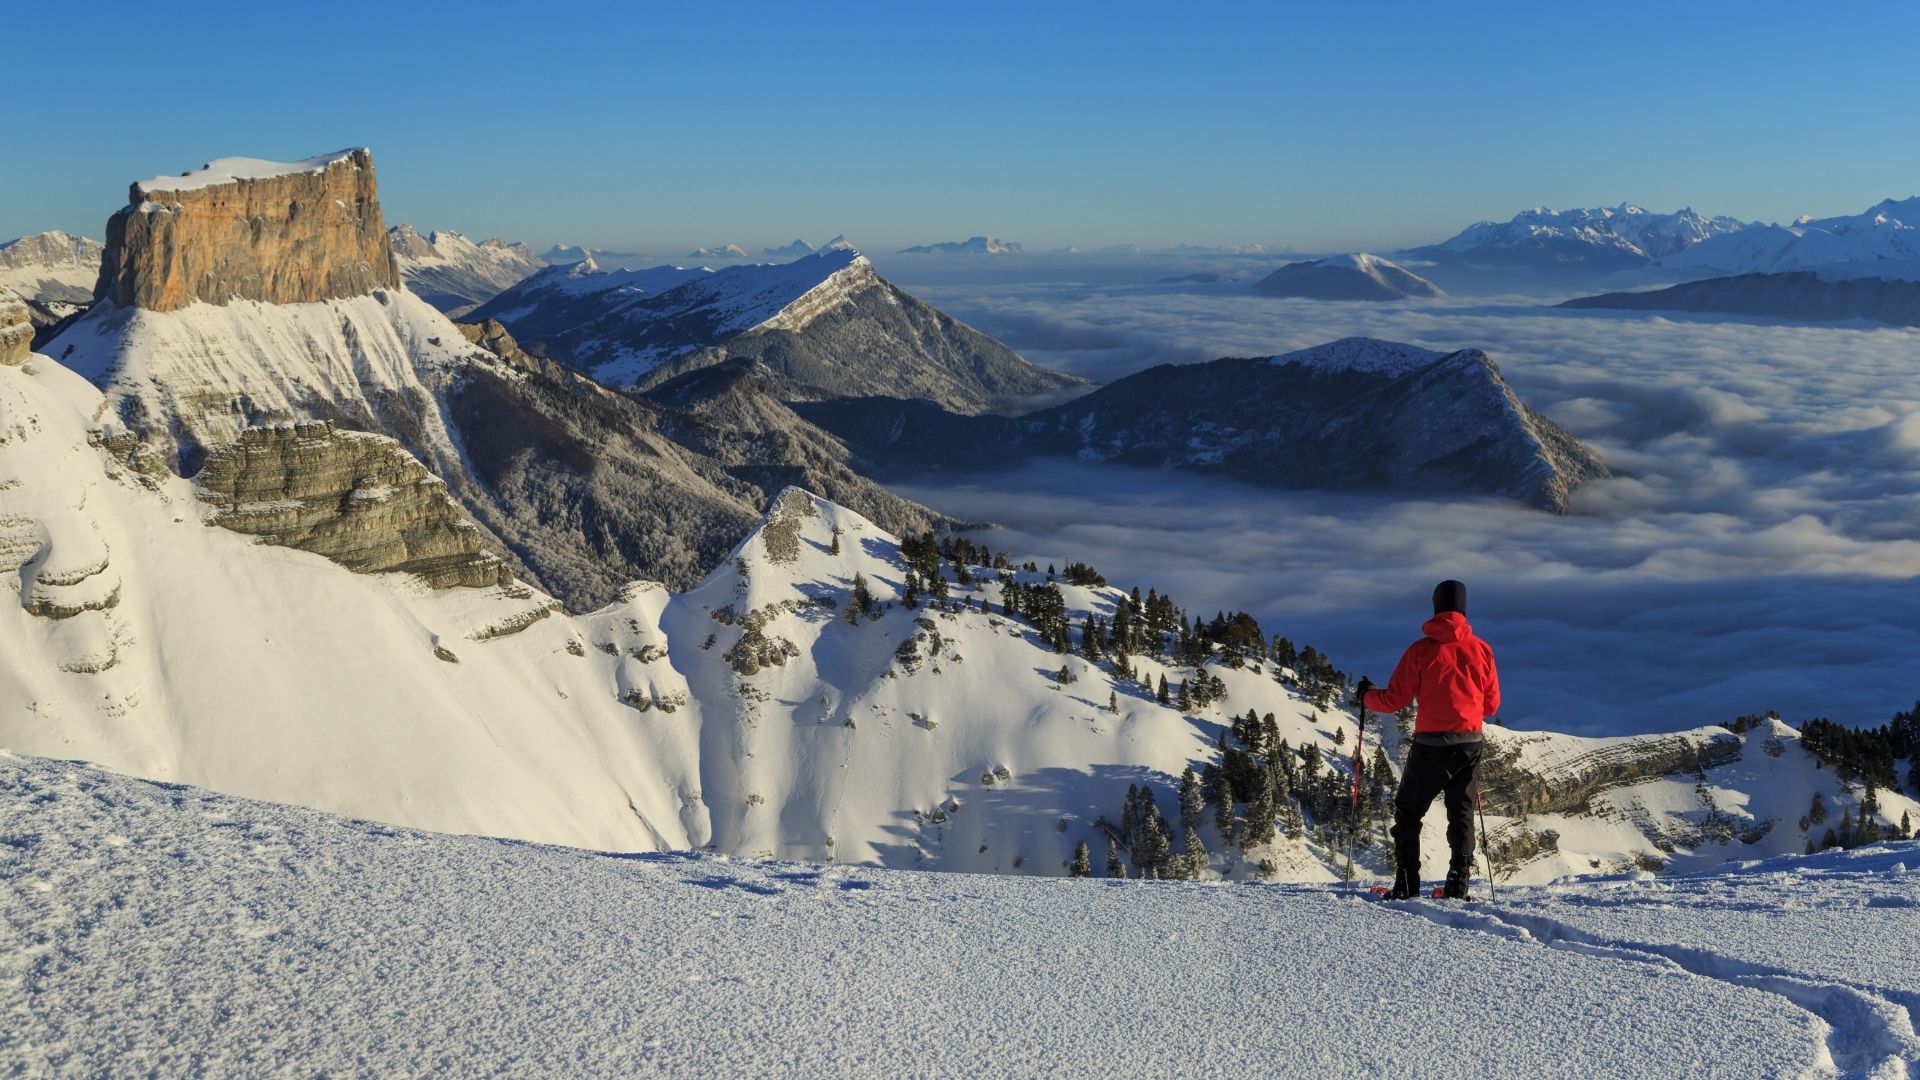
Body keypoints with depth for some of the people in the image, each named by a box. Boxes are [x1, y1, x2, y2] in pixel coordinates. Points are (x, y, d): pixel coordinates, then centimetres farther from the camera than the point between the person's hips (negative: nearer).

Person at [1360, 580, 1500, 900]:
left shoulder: (1421, 649, -6)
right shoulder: (1481, 649, 3)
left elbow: (1395, 700, -5)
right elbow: (1492, 705, 9)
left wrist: (1366, 697, 14)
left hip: (1431, 744, -3)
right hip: (1470, 744, 3)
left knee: (1407, 812, 10)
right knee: (1462, 812, 13)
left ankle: (1407, 885, 3)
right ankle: (1458, 882, 2)